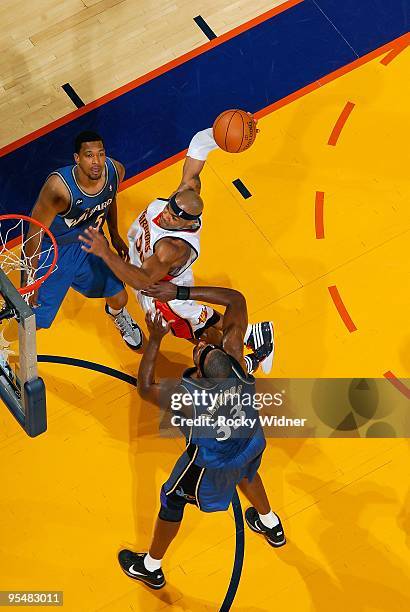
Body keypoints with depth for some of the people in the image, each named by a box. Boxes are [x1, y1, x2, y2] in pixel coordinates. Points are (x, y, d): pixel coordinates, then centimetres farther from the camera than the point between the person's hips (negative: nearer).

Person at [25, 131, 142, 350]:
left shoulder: (116, 171, -21)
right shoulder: (59, 187, -39)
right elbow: (35, 233, -27)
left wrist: (114, 235, 16)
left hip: (90, 243, 5)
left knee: (119, 298, 17)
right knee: (33, 320, -3)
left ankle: (119, 316, 57)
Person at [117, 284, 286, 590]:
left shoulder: (187, 396, -40)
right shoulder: (235, 362, -32)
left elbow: (145, 387, -18)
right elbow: (237, 300, -25)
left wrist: (155, 339, -23)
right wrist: (183, 292, -29)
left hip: (212, 461, -4)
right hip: (250, 443, 4)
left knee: (172, 499, 22)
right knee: (245, 472, 40)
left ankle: (151, 567, 45)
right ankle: (271, 525, 64)